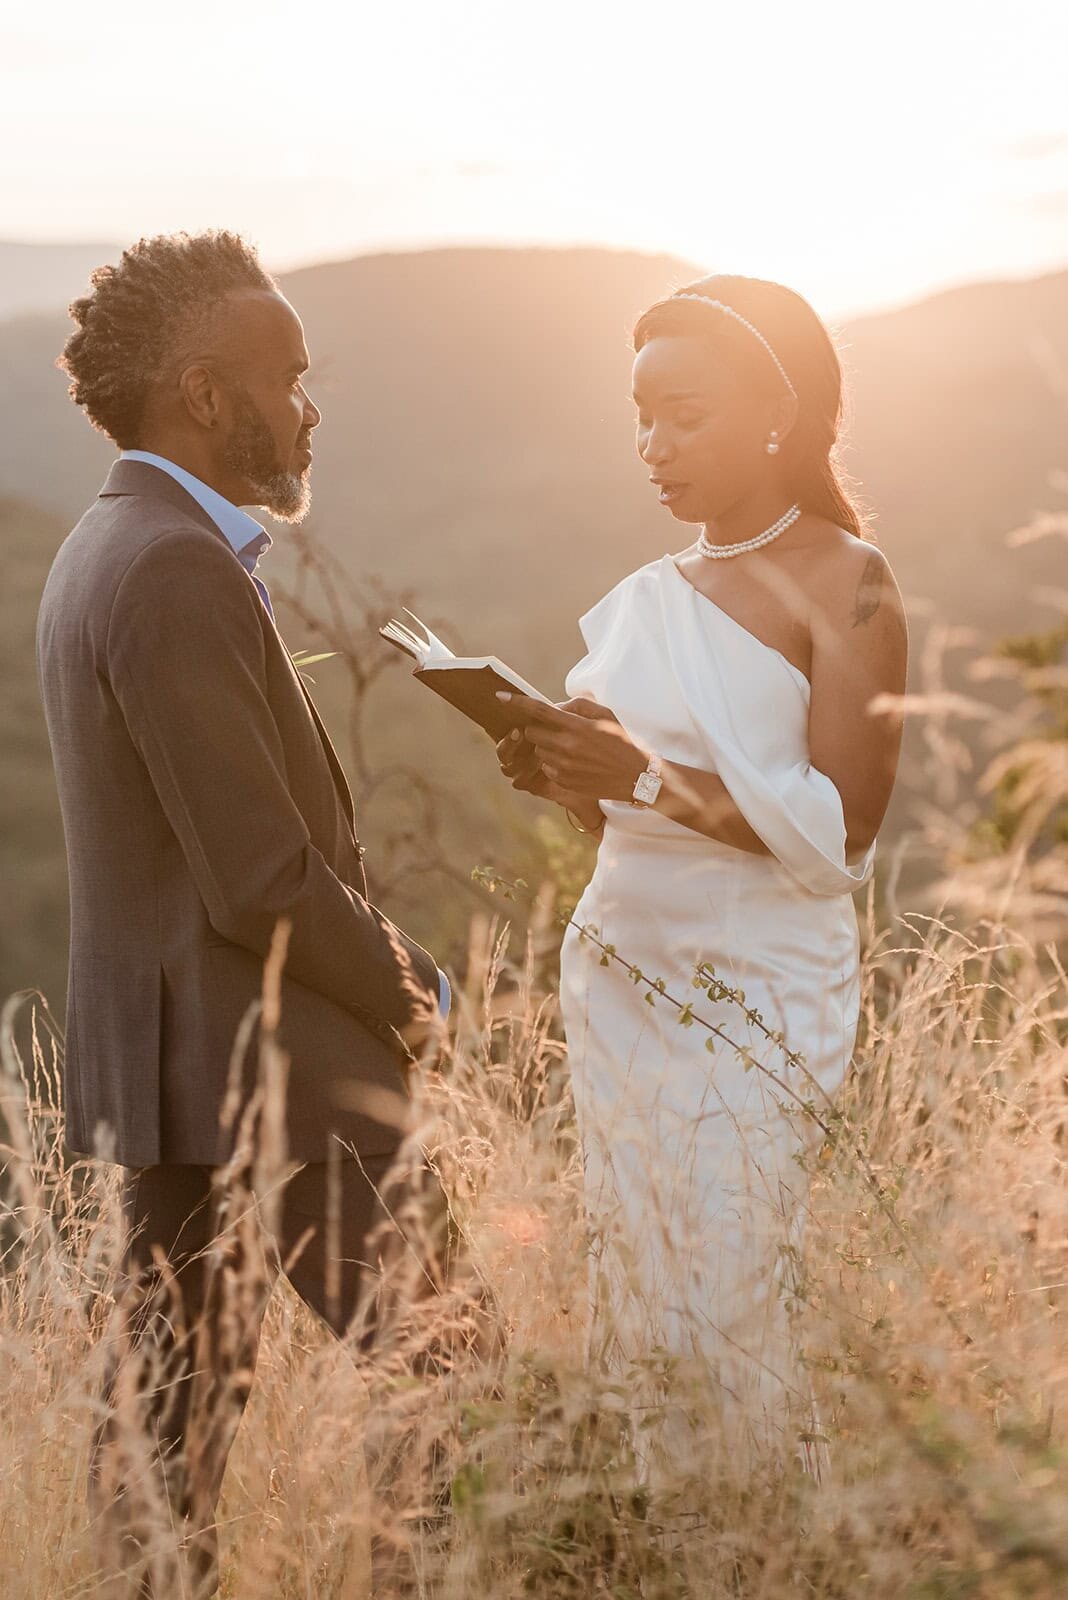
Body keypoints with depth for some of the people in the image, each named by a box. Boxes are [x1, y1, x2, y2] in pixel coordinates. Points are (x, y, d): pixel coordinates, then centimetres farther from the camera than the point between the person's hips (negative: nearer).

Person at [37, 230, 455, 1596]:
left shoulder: (106, 549, 13)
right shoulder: (178, 571, -19)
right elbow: (261, 880, -22)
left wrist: (393, 961, 10)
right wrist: (401, 993, -5)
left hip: (173, 1055, 10)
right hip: (251, 1064, -10)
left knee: (168, 1402, 16)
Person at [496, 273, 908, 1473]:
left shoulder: (843, 585, -8)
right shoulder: (654, 592, 11)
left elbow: (843, 835, -16)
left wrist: (649, 778, -23)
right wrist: (565, 776, -4)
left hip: (751, 998, -6)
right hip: (618, 976, 6)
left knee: (734, 1309, -4)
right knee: (635, 1296, 11)